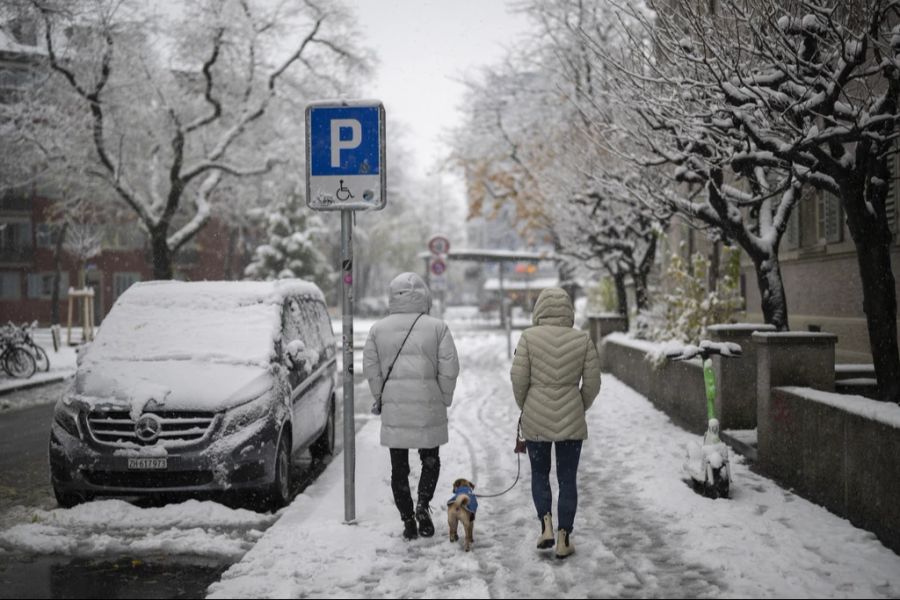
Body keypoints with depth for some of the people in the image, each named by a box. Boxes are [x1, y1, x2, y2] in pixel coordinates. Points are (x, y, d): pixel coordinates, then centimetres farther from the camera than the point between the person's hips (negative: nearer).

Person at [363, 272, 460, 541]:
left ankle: (408, 521, 10)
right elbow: (449, 368, -7)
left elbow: (371, 368, 2)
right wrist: (444, 398, 6)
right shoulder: (437, 327, -5)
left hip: (393, 408, 2)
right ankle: (423, 504, -5)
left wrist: (380, 397, 12)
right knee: (430, 459, 15)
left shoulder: (378, 329, 2)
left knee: (399, 466, 9)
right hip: (428, 406, -1)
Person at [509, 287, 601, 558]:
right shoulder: (583, 340, -3)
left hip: (535, 418, 0)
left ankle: (546, 526, 3)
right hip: (571, 421, 1)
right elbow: (592, 383, -1)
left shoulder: (529, 337, -8)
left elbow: (519, 378, -8)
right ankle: (564, 540, 10)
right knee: (567, 479, 11)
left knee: (539, 473, 19)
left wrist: (525, 407, 9)